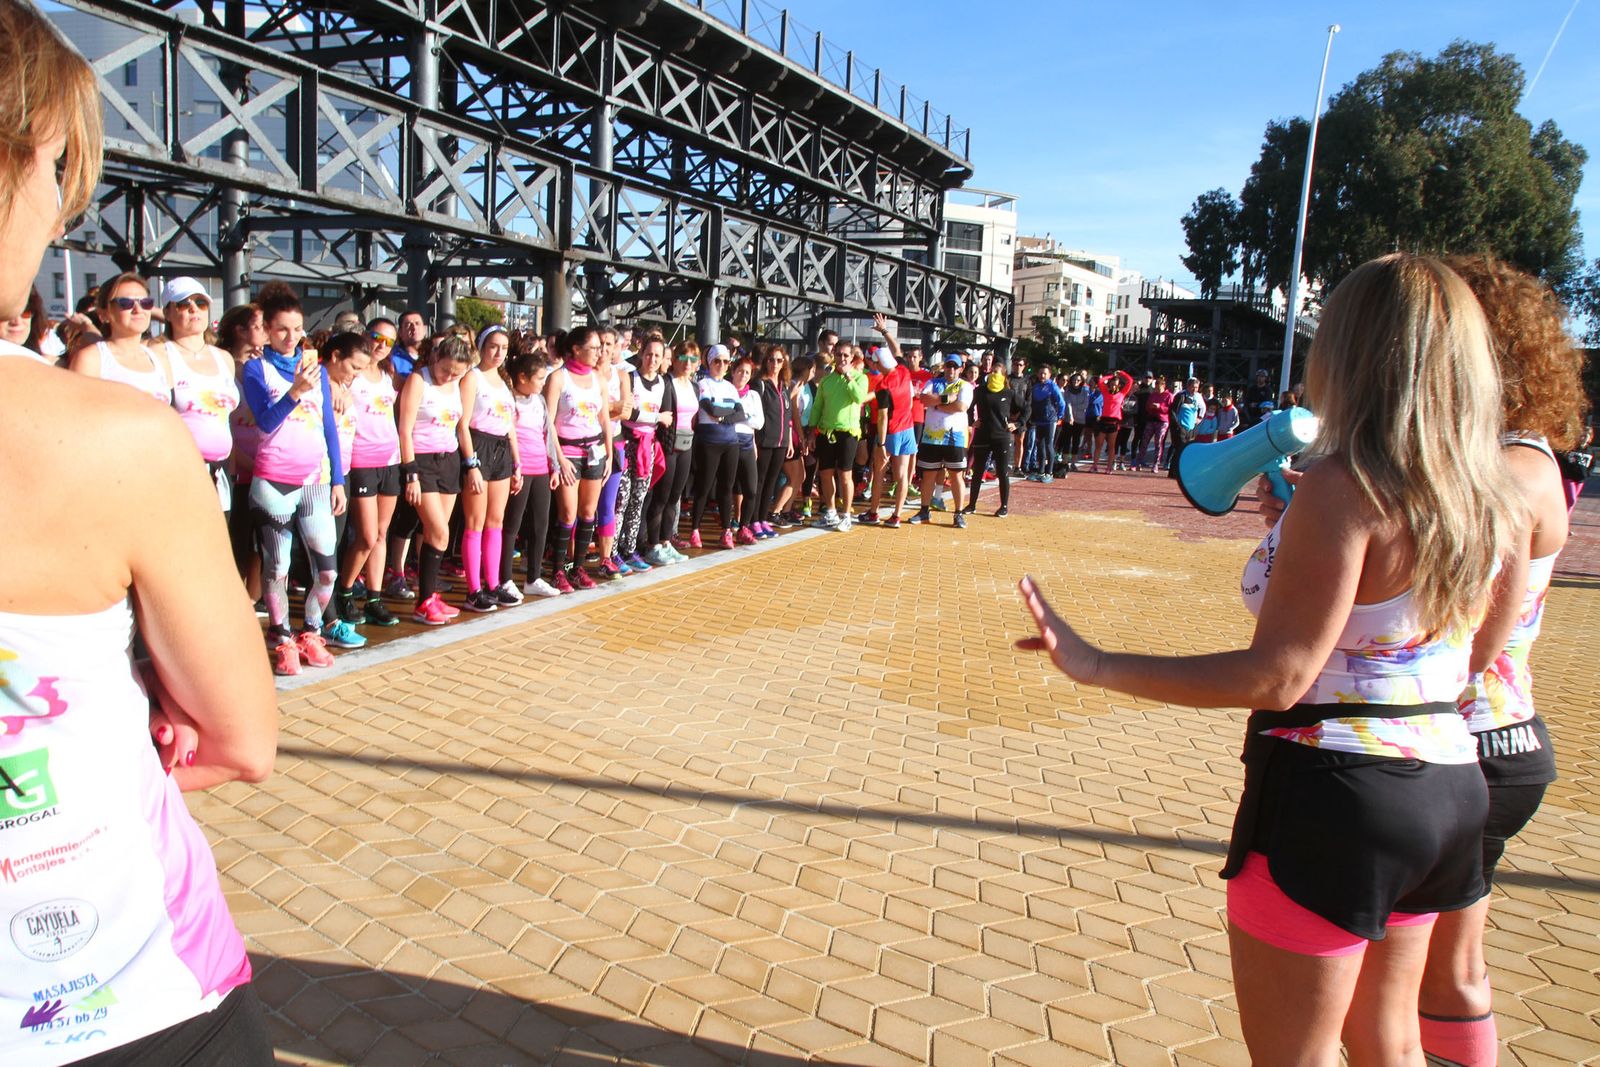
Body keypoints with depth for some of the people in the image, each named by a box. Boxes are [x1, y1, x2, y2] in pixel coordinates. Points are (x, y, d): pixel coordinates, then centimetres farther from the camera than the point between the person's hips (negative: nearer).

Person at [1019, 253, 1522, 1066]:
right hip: (1446, 787, 8)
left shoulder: (1343, 487, -21)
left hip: (1330, 793, -8)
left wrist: (1097, 666, -23)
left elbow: (1278, 677, -24)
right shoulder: (1485, 500, 3)